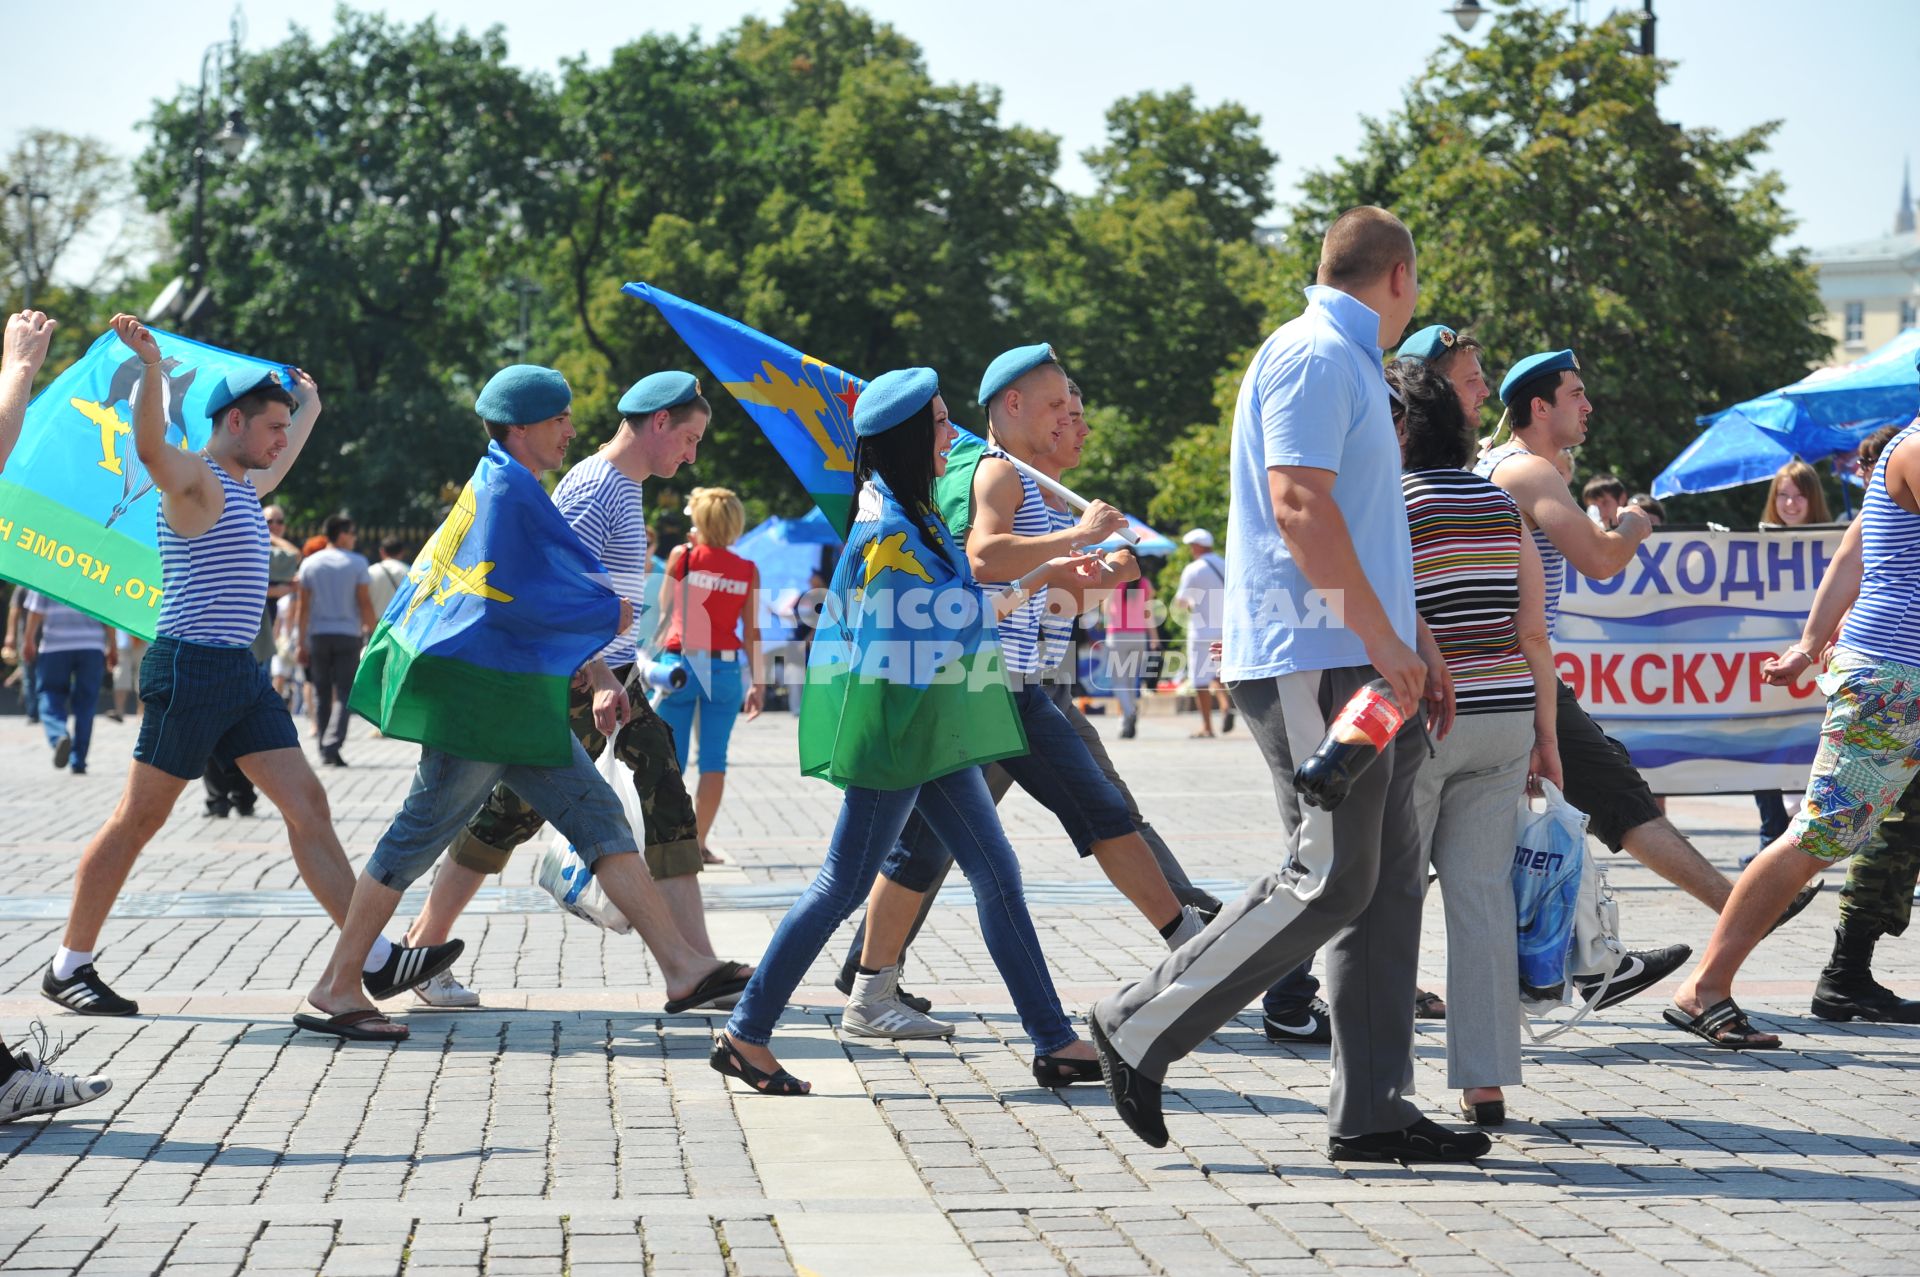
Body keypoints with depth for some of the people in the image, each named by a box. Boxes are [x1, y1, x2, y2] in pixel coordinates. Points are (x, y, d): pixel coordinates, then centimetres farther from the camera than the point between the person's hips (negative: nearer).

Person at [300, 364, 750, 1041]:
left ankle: (682, 967, 1)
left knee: (598, 817, 4)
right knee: (422, 831, -3)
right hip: (478, 689, -10)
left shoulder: (517, 488, 17)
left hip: (514, 697, 10)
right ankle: (337, 988, 6)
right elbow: (510, 599, -21)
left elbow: (547, 592, 22)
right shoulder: (504, 487, -14)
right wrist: (607, 615, -10)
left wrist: (598, 677, 17)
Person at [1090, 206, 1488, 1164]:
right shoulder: (1313, 357, -9)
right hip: (1313, 661, -10)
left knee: (1386, 881, 6)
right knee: (1329, 879, -11)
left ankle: (1370, 1110, 8)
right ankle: (1142, 1029, -1)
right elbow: (1300, 507, -19)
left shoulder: (1346, 364, 24)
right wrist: (1384, 640, -18)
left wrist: (1412, 639, 21)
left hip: (1360, 662, 10)